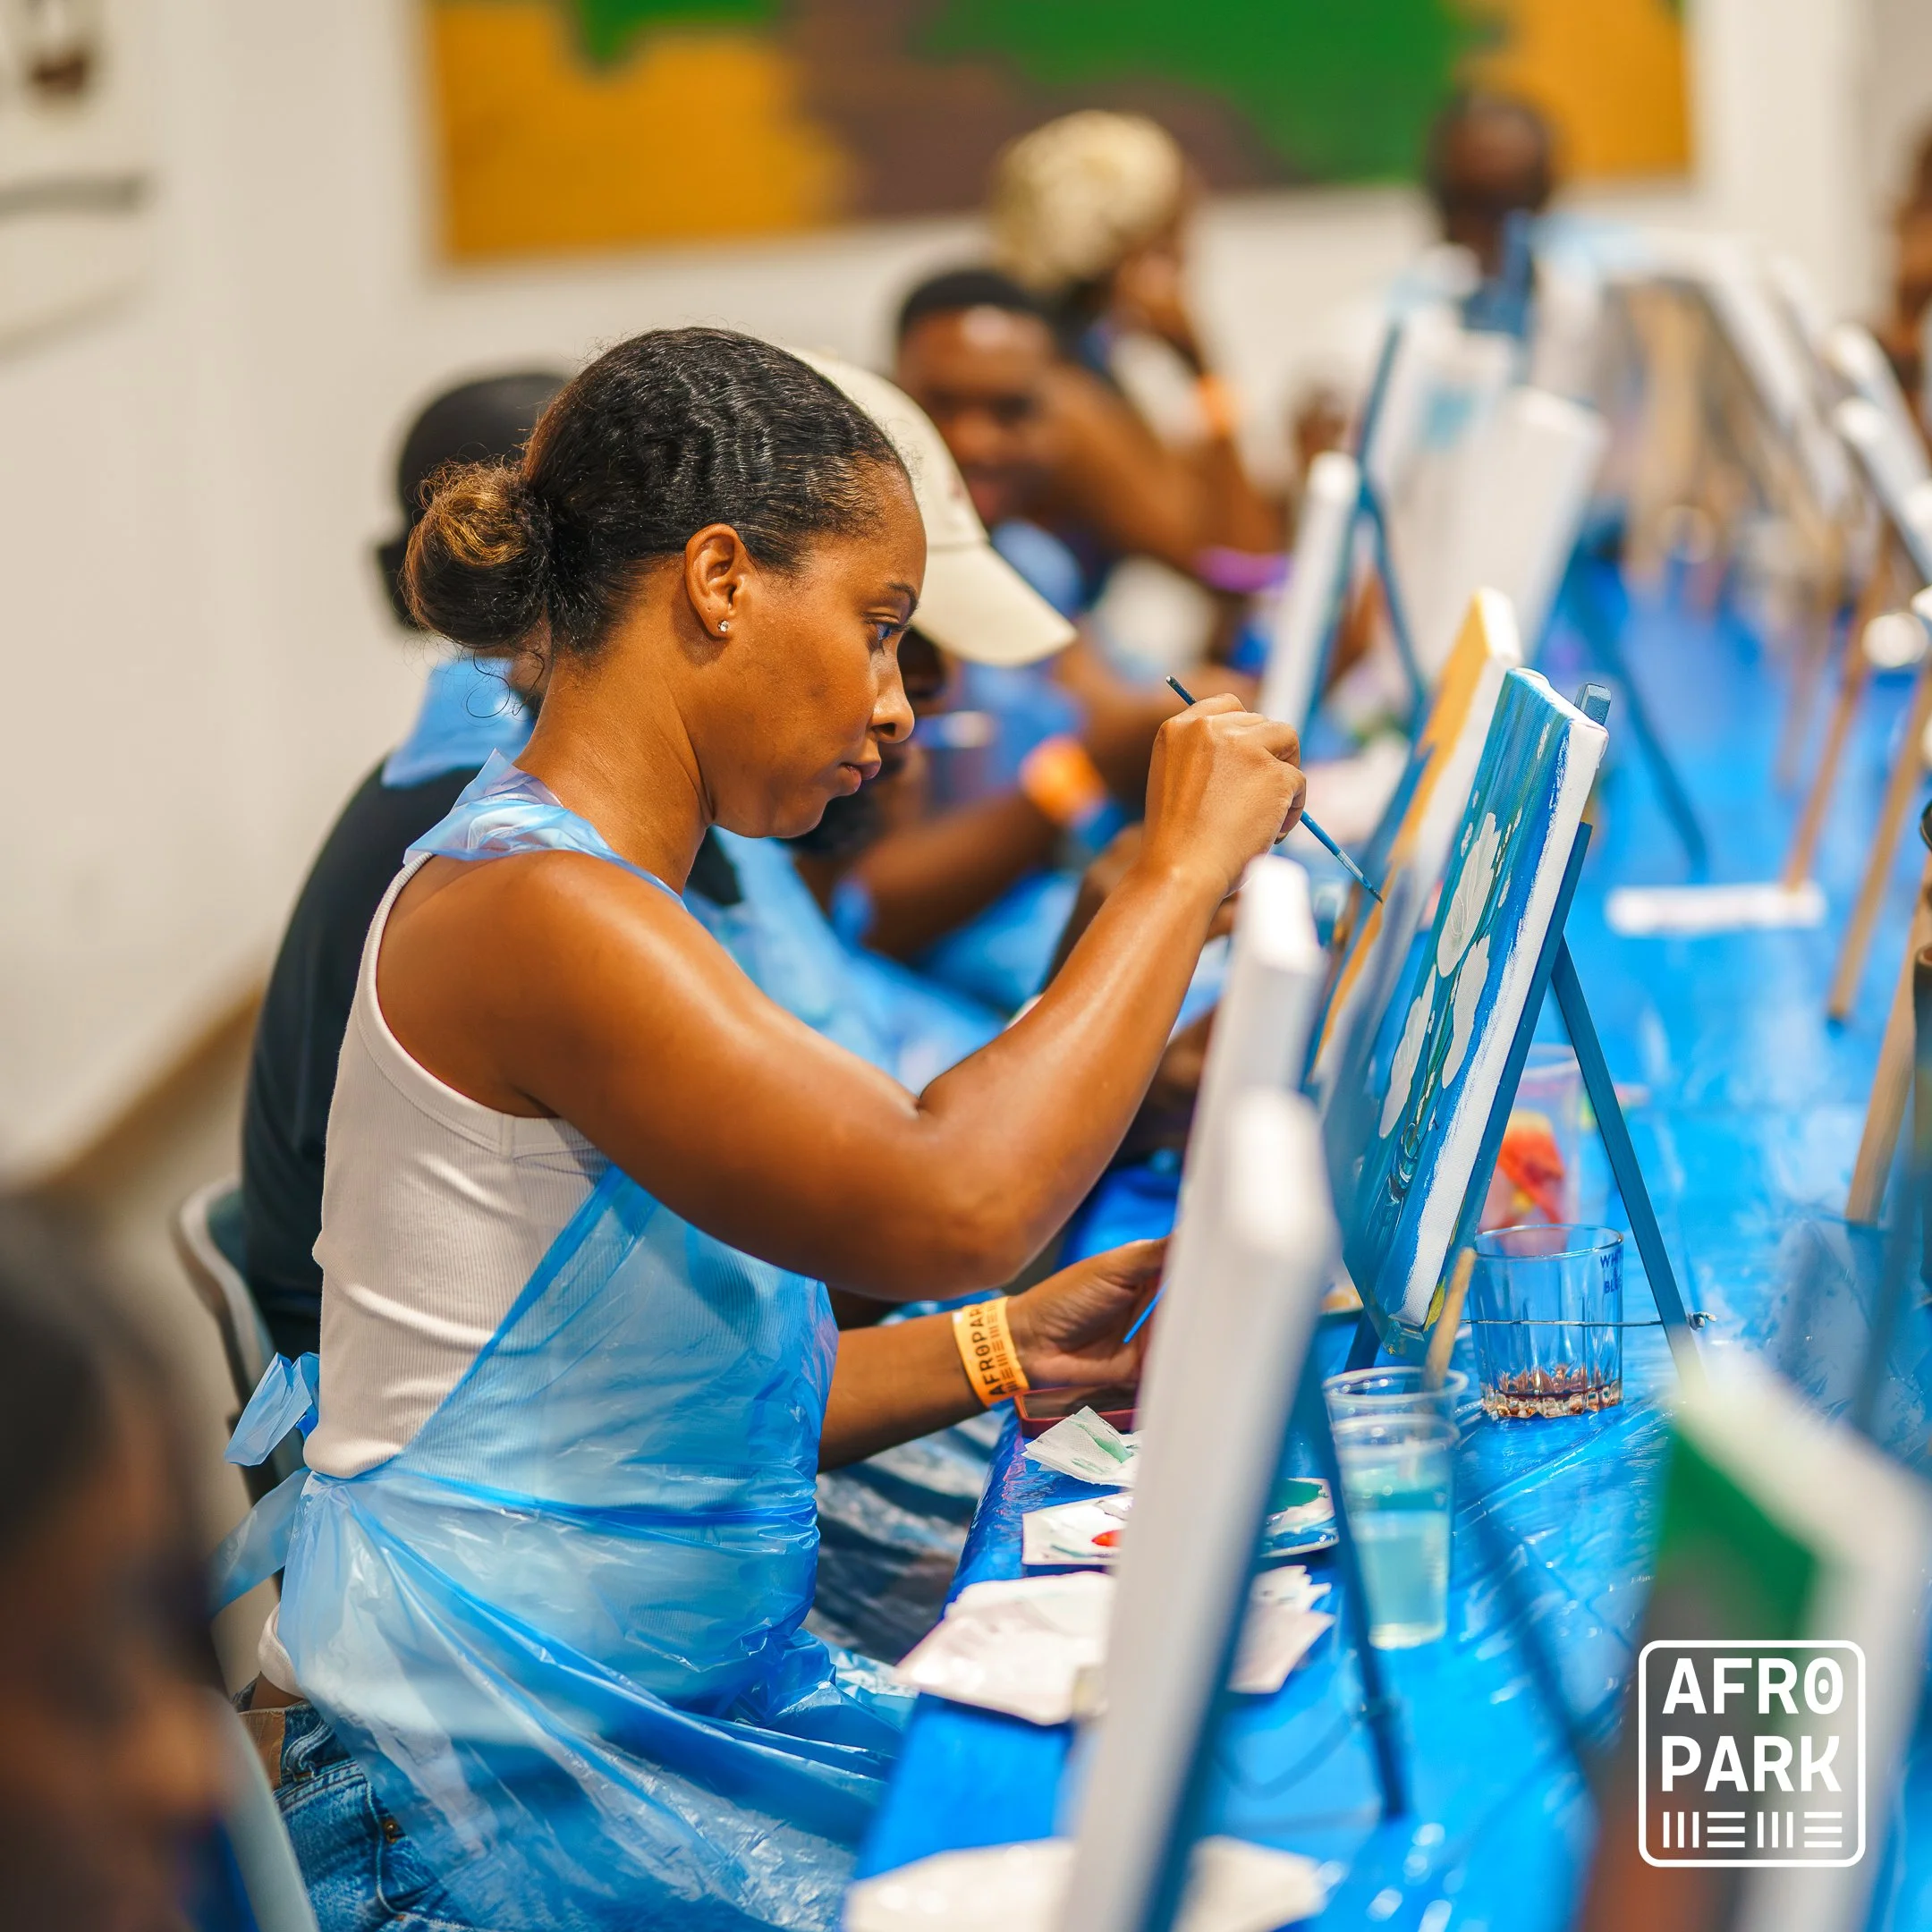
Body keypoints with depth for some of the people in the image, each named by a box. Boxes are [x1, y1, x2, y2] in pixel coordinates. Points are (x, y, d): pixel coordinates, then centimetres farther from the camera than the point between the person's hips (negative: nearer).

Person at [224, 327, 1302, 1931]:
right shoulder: (527, 912, -17)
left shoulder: (605, 904, 16)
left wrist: (1005, 1350, 7)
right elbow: (948, 1200, -28)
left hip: (682, 1702, 10)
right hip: (503, 1763, -10)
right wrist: (1181, 869, -17)